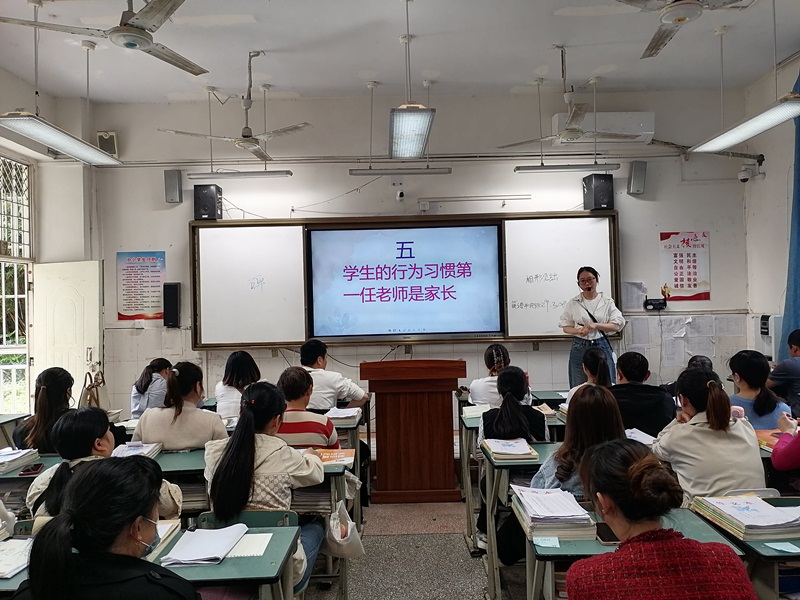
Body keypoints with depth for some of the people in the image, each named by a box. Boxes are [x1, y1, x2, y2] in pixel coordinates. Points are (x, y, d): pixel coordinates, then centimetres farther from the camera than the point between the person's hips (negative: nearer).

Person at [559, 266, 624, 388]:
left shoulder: (607, 302, 4)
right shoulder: (573, 303, 5)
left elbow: (616, 326, -1)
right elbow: (566, 327, 7)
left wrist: (595, 325, -16)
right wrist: (578, 331, -14)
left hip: (601, 346, 0)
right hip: (579, 348, 0)